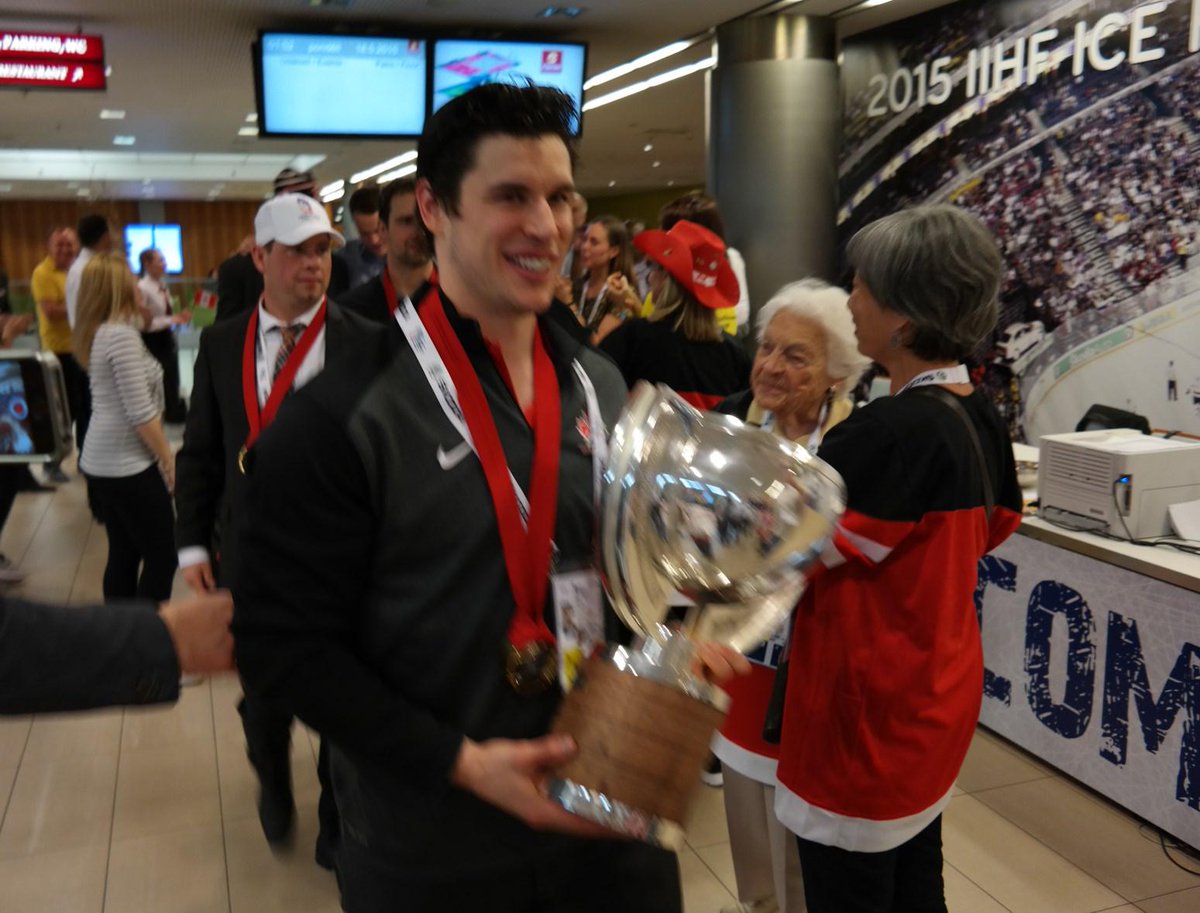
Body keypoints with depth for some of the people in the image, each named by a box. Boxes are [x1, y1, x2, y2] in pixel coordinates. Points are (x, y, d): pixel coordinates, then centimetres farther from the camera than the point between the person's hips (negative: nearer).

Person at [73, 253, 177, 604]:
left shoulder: (98, 332, 9)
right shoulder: (121, 334, -18)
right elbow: (140, 413, -19)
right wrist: (168, 459, -11)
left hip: (101, 462, 9)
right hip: (127, 466, -9)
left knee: (123, 555, 15)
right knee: (161, 556, 0)